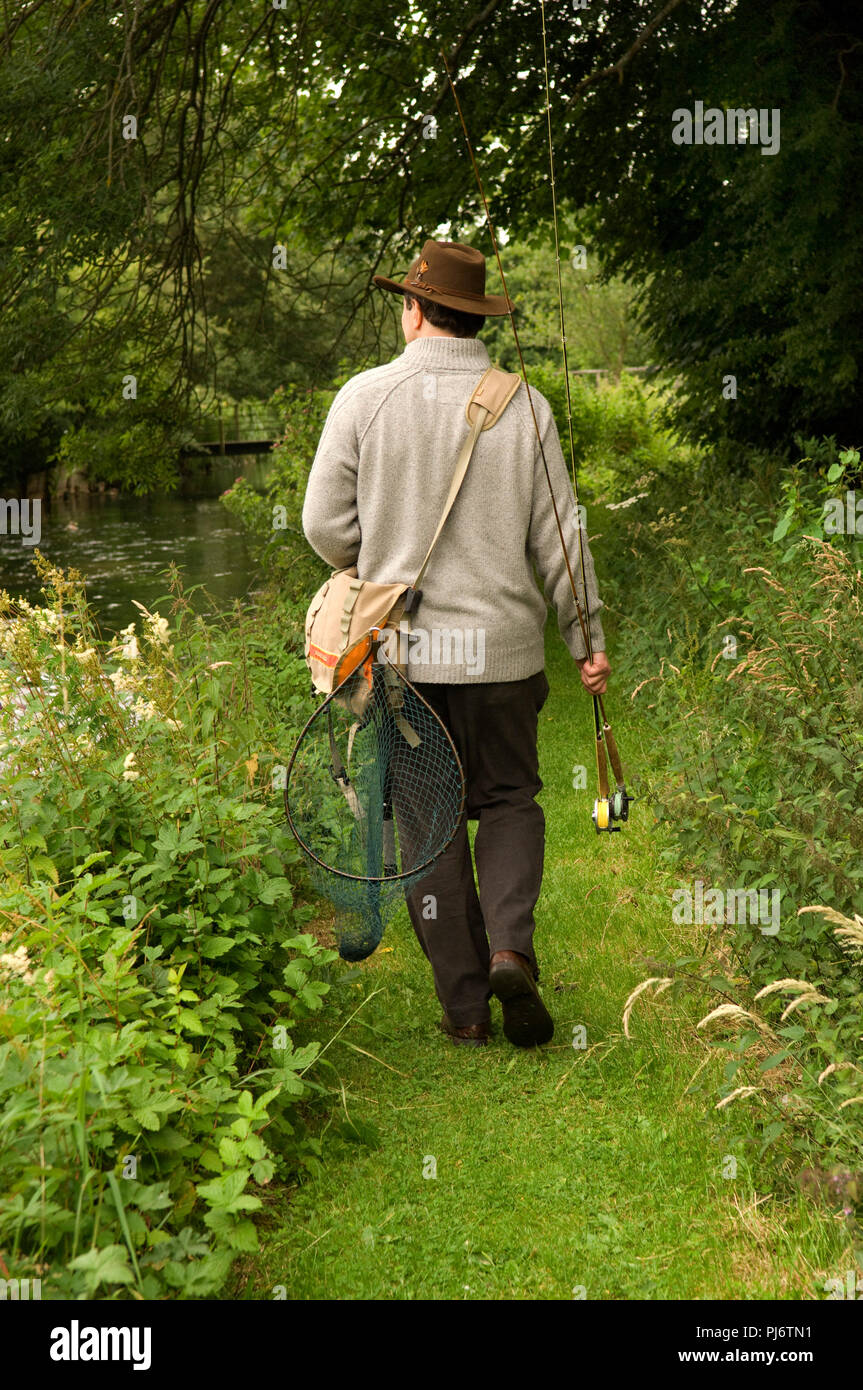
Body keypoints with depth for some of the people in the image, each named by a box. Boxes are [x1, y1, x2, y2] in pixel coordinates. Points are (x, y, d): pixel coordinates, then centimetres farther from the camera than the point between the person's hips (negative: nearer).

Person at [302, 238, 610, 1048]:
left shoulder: (365, 397, -4)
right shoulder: (523, 406, -2)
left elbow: (325, 526, -4)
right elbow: (559, 536, 0)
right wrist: (586, 638, 10)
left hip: (400, 647, 0)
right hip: (500, 643, 1)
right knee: (509, 798, 16)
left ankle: (464, 1003, 12)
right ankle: (511, 948, -6)